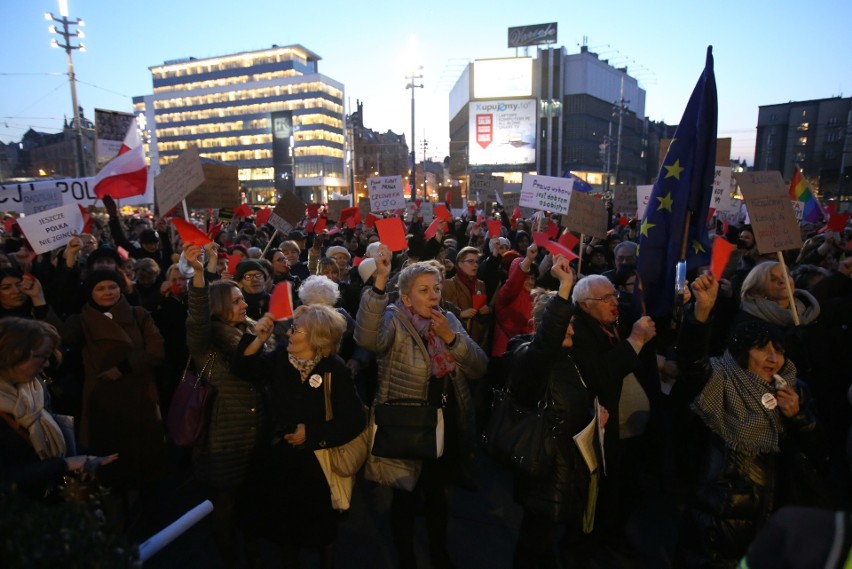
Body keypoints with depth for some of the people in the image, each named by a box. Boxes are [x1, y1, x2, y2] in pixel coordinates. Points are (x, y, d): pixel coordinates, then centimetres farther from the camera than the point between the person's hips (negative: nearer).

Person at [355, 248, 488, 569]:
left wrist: (451, 338, -23)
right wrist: (379, 282, -48)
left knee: (438, 492, 24)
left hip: (447, 427, 5)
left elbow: (479, 368, -8)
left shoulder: (449, 320, -1)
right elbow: (367, 338, -41)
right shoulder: (394, 321, -16)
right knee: (406, 496, 15)